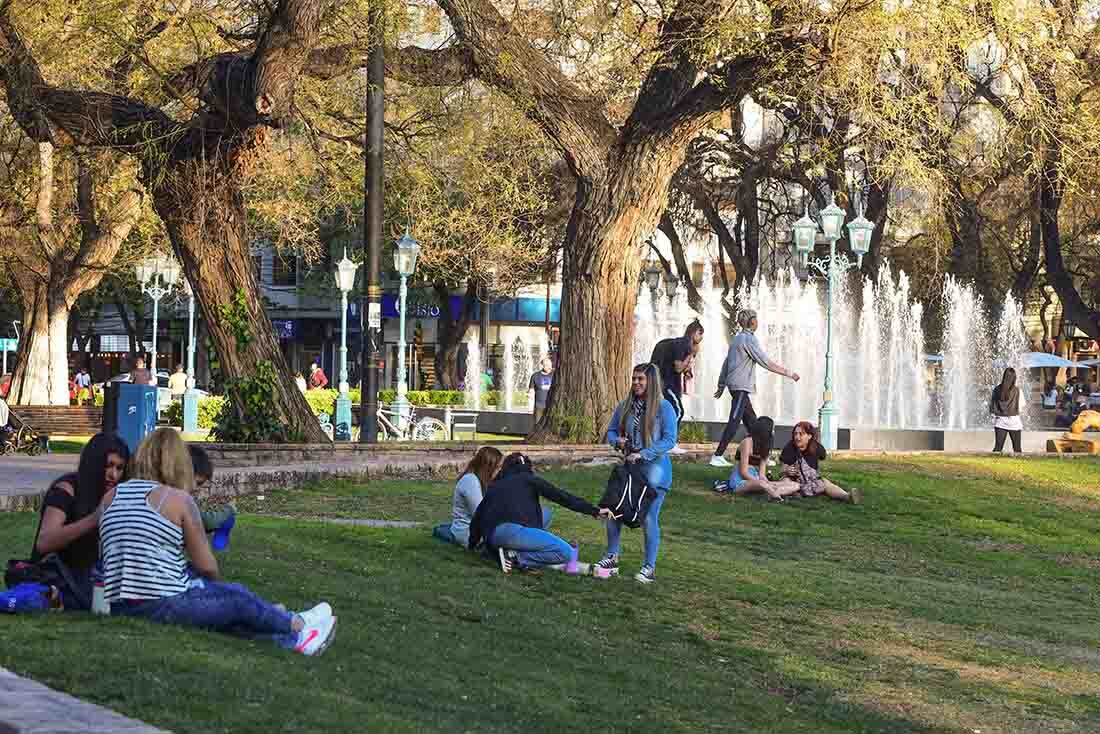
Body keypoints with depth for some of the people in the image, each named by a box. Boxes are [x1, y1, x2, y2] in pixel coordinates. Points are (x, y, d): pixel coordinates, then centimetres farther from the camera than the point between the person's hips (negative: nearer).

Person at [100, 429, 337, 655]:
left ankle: (293, 638, 29)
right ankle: (297, 625, 40)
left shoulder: (110, 497, 9)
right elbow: (207, 567, -2)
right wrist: (217, 585, 22)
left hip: (119, 606, 7)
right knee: (238, 598, 17)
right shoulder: (179, 500, -7)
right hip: (163, 605, -6)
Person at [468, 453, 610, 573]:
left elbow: (477, 517, 28)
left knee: (544, 514, 27)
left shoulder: (494, 486, 30)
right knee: (567, 553, -6)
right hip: (511, 531, -7)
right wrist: (595, 511, 15)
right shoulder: (528, 479, 18)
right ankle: (516, 557, -14)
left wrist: (472, 544, 43)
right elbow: (562, 497, 12)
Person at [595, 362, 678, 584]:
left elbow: (669, 440, -13)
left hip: (654, 467, -5)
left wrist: (643, 454, -19)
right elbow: (611, 431, 16)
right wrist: (617, 441, -8)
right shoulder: (625, 406, 6)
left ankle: (650, 567, 5)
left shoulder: (664, 407, -9)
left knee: (649, 518, -6)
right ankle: (612, 557, 22)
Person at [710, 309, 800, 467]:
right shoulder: (749, 339, -11)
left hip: (734, 385, 10)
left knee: (751, 421, 12)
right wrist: (788, 373, -11)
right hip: (742, 386, -10)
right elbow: (765, 362, -15)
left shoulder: (737, 339, 17)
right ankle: (718, 456, -18)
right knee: (734, 422, -13)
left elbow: (726, 363, 21)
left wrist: (721, 385, 27)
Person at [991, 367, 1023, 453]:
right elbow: (1022, 405, -3)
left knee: (998, 447, 5)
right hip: (1014, 420, -2)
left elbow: (992, 407, 1)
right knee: (1017, 448, 8)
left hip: (1000, 421, 2)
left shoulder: (997, 389, -4)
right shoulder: (1016, 390, -11)